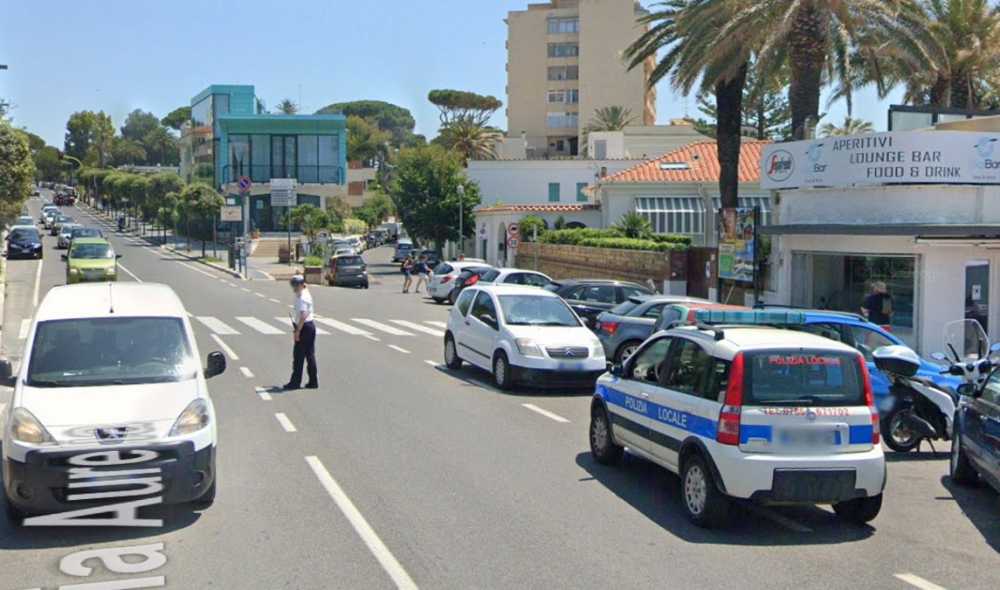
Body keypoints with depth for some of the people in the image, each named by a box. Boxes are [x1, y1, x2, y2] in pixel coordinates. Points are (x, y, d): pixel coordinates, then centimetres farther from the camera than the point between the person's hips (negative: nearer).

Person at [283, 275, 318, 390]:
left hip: (304, 327, -10)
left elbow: (303, 316, -24)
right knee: (310, 355, 10)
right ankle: (313, 382, 12)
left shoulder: (302, 298, -17)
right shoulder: (306, 294, 15)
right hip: (310, 326, 10)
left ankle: (295, 382, 3)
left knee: (298, 356, -2)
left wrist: (298, 331, -23)